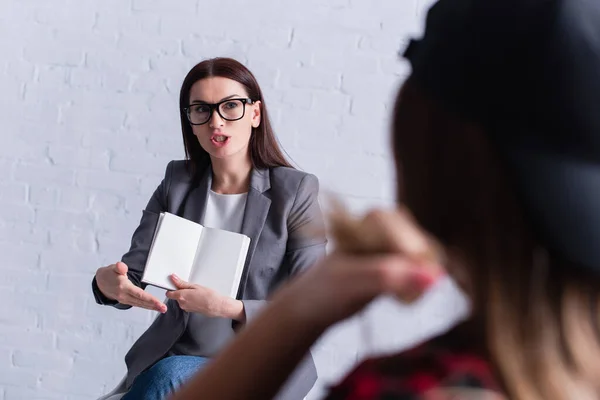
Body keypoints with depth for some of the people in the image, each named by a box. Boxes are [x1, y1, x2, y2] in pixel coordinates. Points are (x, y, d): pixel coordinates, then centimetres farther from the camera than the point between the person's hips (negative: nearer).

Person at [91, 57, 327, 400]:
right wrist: (108, 282, -22)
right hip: (172, 355, 3)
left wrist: (227, 308, -26)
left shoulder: (295, 192, -6)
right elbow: (133, 272, 3)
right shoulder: (178, 183, 7)